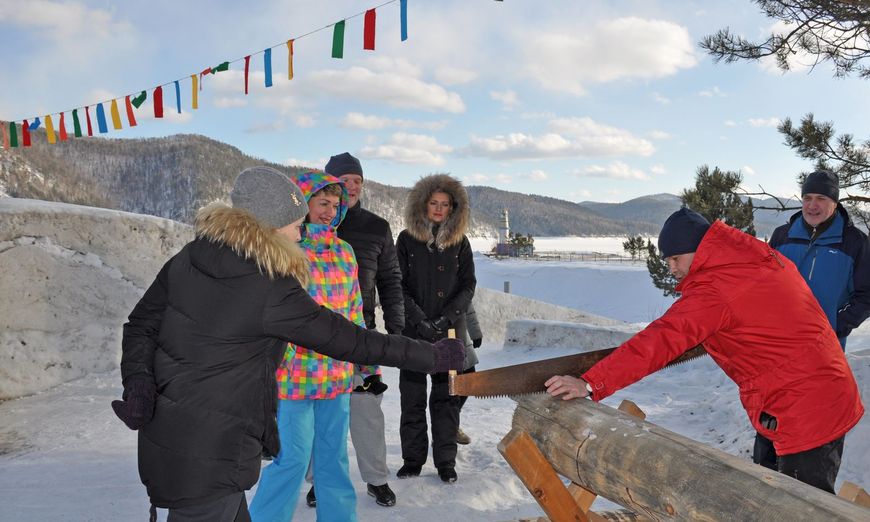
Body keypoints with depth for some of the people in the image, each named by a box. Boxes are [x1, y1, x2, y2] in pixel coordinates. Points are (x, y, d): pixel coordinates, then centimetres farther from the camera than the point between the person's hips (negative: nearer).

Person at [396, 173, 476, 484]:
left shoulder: (460, 242, 6)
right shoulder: (407, 239, 2)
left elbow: (468, 285, 4)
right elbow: (399, 286, -1)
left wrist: (447, 317, -10)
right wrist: (420, 320, -12)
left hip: (450, 330, 1)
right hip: (414, 329, -1)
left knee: (446, 396, 5)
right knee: (412, 396, 3)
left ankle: (446, 461, 15)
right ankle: (412, 459, 16)